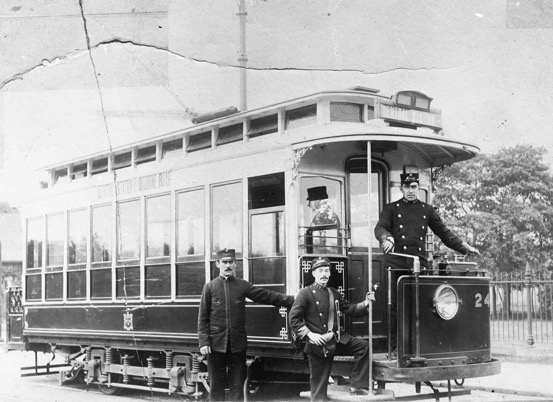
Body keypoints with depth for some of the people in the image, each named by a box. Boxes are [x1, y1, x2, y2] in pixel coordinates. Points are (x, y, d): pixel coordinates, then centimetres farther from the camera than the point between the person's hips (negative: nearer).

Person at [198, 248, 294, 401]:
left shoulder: (243, 285, 7)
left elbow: (268, 296, 6)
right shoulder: (210, 287, 4)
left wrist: (293, 300, 1)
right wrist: (204, 342, -7)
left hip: (238, 344, 1)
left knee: (237, 385, 5)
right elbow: (203, 318, 2)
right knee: (216, 386, 4)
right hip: (216, 344, -1)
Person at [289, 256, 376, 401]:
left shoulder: (334, 293, 14)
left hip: (336, 339, 6)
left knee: (363, 346, -11)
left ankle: (357, 386, -8)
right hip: (318, 344, -5)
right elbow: (294, 318, -10)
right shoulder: (306, 293, -5)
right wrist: (309, 334, -19)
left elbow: (349, 309, 14)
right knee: (319, 384, -2)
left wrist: (365, 303, -3)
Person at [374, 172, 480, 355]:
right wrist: (387, 238, -27)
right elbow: (380, 228, -5)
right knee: (396, 306, -3)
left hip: (420, 264, 2)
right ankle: (395, 348, 2)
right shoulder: (391, 209, 10)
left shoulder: (427, 210, 18)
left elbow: (443, 231, 20)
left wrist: (464, 247, 12)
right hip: (397, 266, -2)